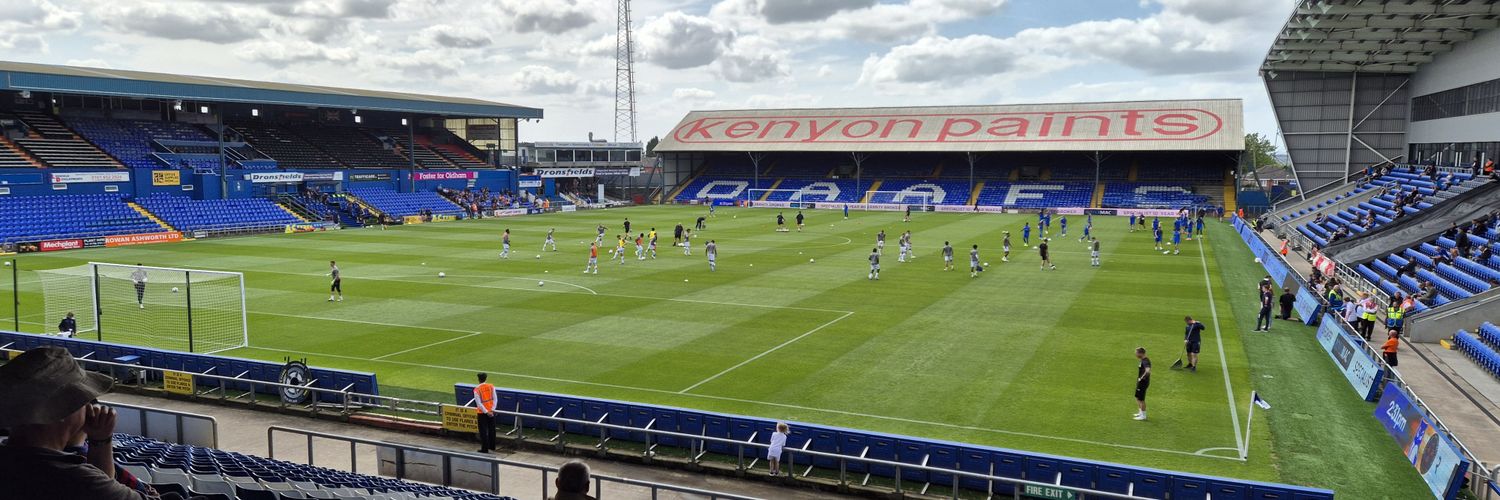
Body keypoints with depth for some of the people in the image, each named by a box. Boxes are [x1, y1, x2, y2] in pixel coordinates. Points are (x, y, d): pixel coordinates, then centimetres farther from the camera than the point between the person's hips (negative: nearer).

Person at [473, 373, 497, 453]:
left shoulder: (476, 389, -13)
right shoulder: (491, 387, -2)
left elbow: (478, 403, -15)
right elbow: (495, 399, -4)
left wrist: (486, 412, -13)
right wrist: (492, 410, -5)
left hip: (482, 413, -4)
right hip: (491, 411, 4)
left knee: (483, 431, 4)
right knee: (491, 429, 17)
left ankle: (485, 449, 7)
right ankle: (492, 446, 28)